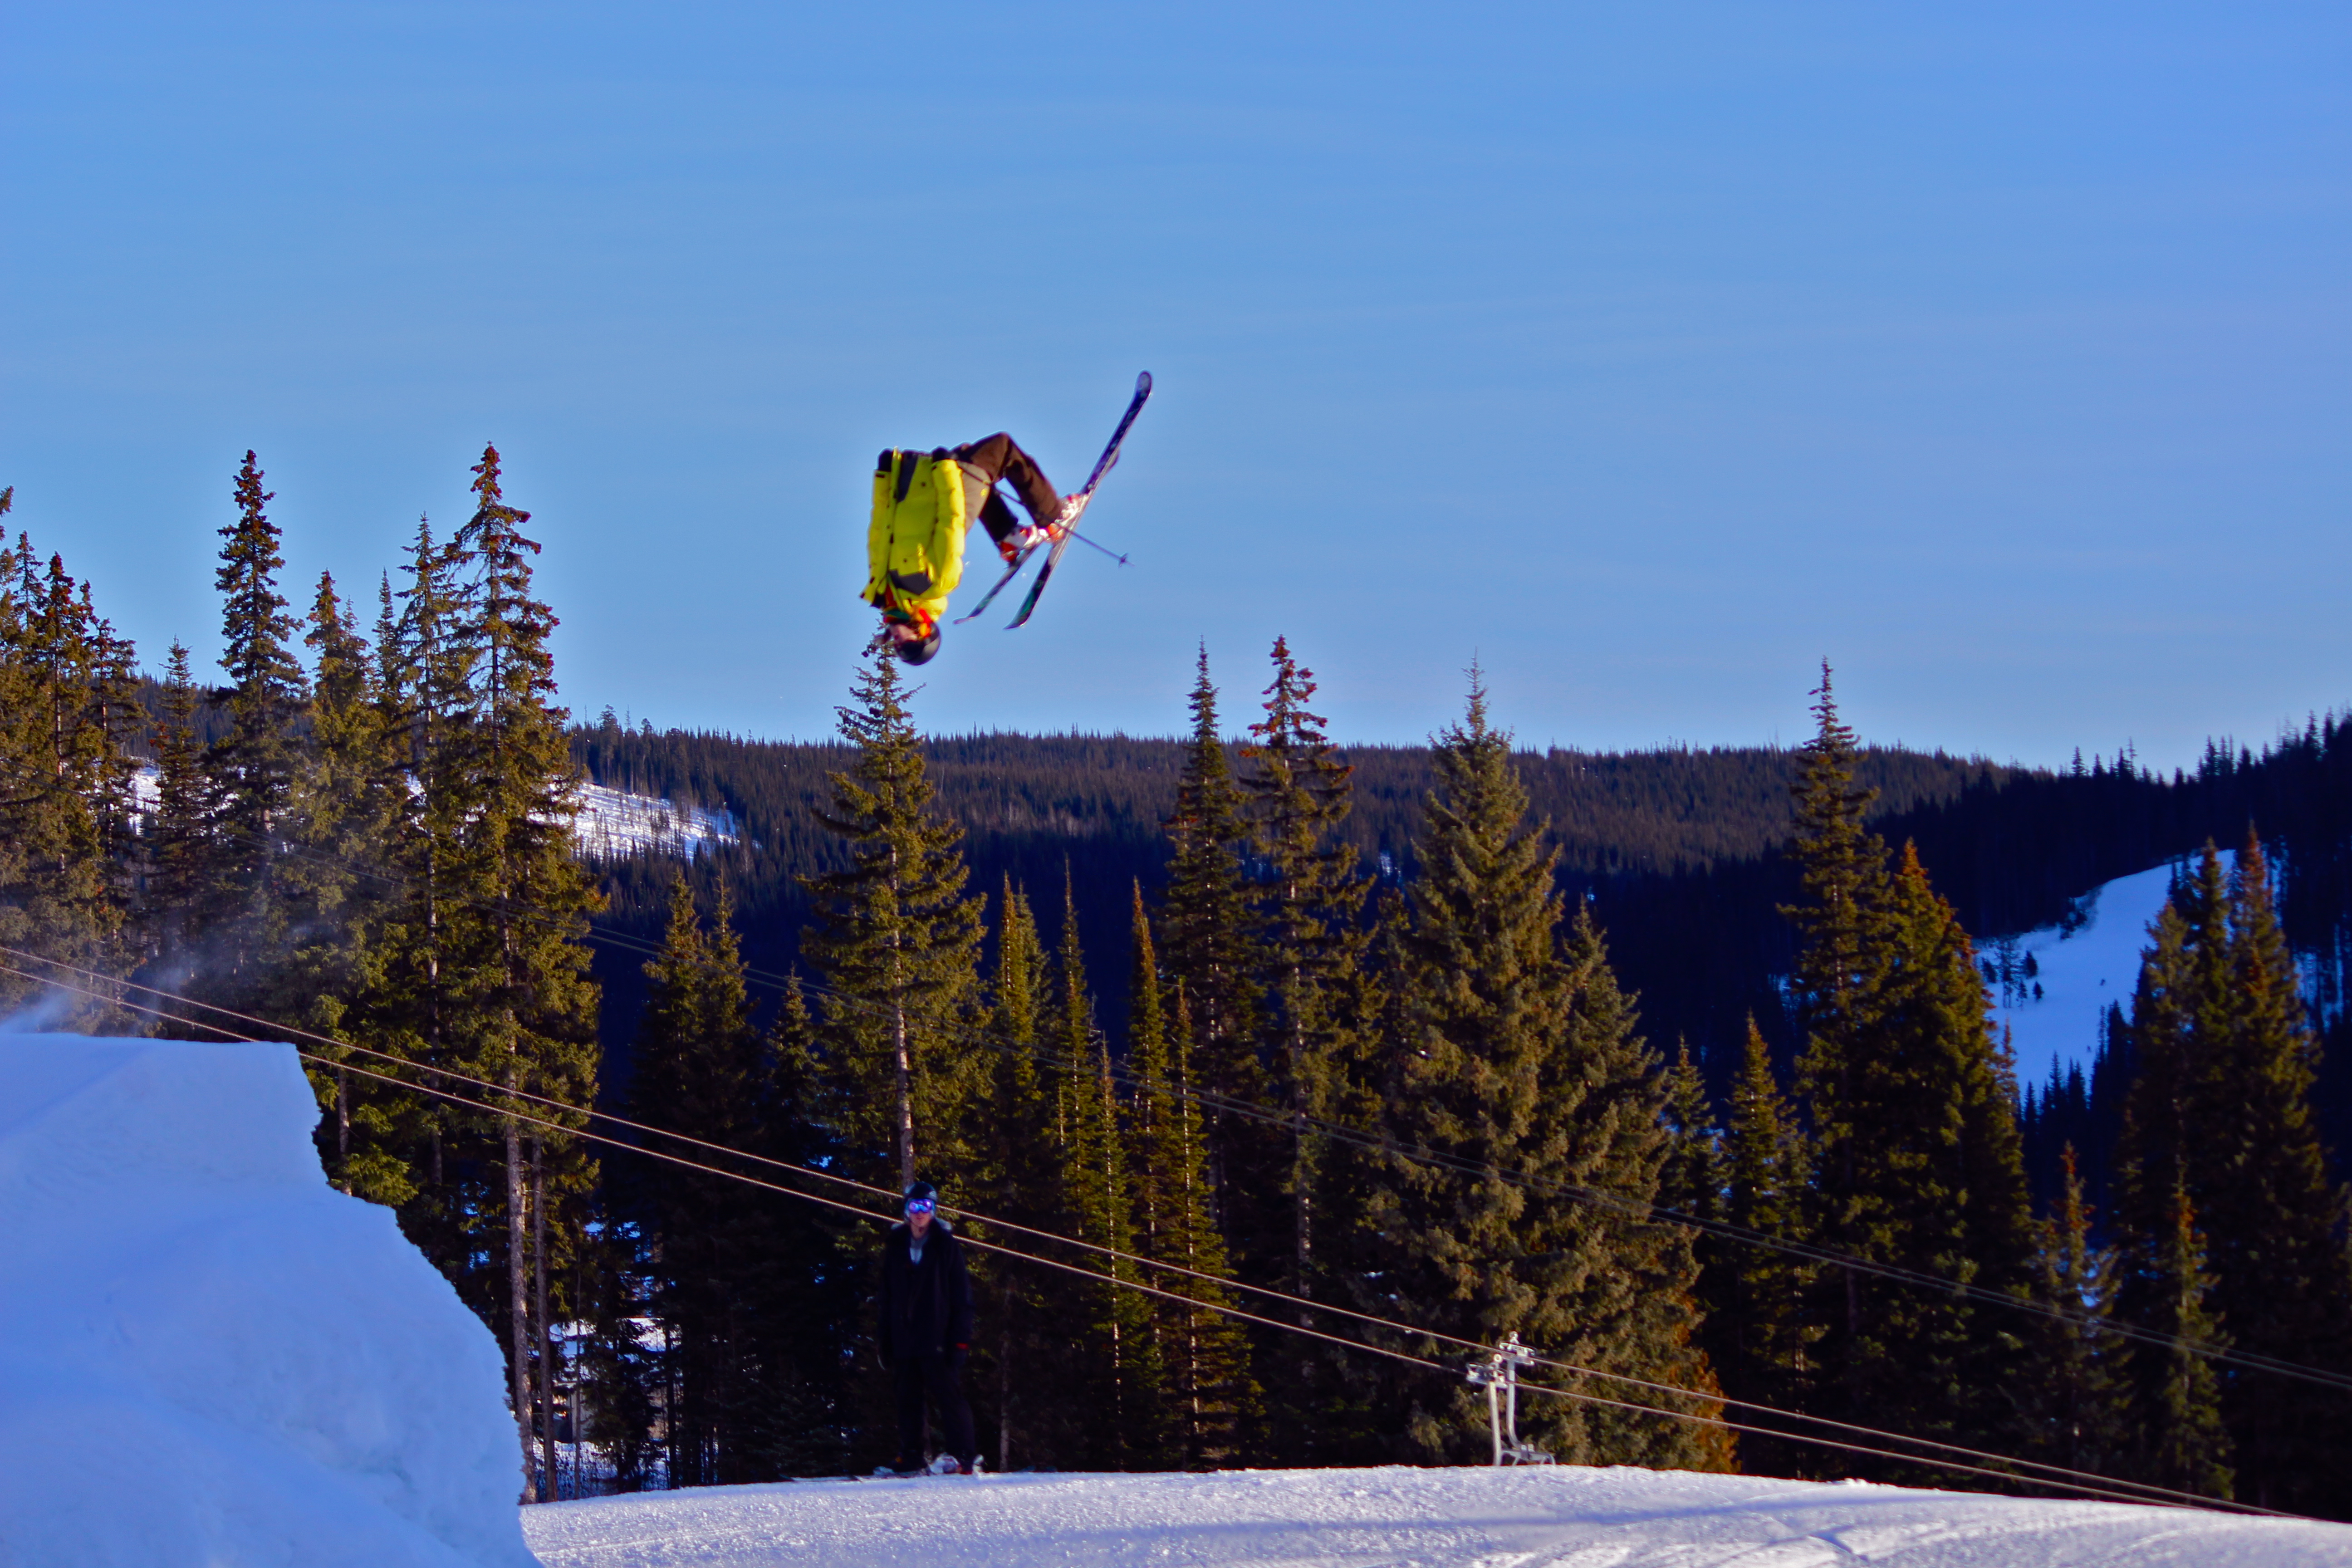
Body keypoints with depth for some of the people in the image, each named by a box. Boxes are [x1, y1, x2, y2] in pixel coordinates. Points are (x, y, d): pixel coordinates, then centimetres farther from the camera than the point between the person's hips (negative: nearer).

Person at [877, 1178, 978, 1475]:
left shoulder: (946, 1245, 2)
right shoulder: (896, 1247, 12)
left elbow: (961, 1294, 0)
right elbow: (887, 1297, 16)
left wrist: (960, 1336, -8)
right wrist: (886, 1340, 9)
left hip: (937, 1339, -4)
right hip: (905, 1338, 4)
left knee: (948, 1394, -8)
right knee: (908, 1399, 5)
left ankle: (965, 1453, -7)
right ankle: (911, 1455, 10)